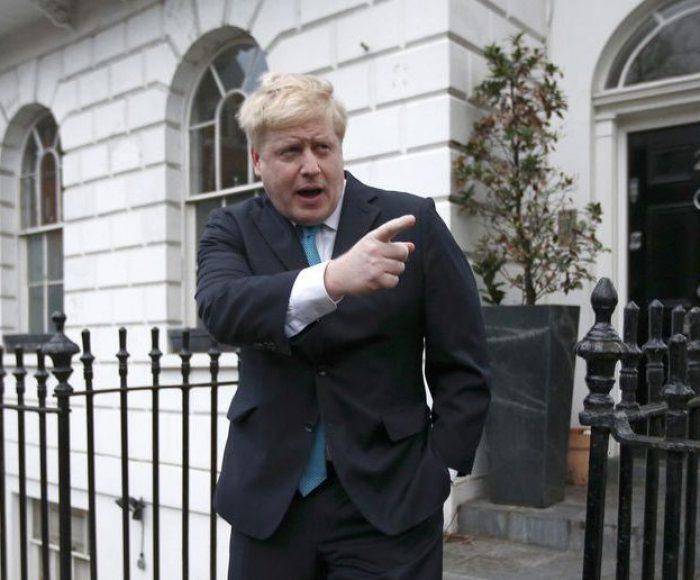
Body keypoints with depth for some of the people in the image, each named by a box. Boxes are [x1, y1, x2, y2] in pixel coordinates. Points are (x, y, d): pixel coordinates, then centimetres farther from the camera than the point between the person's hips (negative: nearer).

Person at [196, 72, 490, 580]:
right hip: (268, 500, 2)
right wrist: (332, 280, -36)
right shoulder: (233, 230, 1)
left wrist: (436, 474, -5)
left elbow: (462, 366, 0)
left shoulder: (413, 220, -3)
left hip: (389, 499, -1)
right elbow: (221, 308, -21)